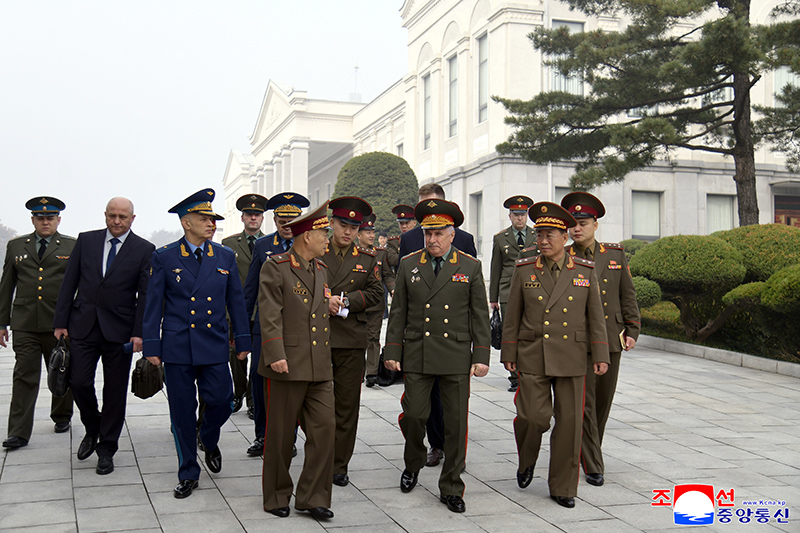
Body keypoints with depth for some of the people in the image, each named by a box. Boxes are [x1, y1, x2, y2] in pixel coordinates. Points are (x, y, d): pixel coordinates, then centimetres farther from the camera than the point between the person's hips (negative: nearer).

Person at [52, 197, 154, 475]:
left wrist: (139, 333, -11)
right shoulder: (86, 241, 6)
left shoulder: (144, 249, -1)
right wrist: (60, 322, 2)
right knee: (79, 382, -1)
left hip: (119, 331, -2)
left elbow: (145, 295, -3)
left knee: (115, 391, 5)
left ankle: (107, 449, 18)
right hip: (83, 326, 2)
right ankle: (92, 429, 28)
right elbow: (69, 284, 7)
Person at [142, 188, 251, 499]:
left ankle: (209, 441, 33)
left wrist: (243, 340, 7)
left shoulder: (225, 257, 7)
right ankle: (188, 473, 19)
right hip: (177, 348, -1)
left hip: (215, 346, 2)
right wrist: (151, 347, -3)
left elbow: (236, 301, 10)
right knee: (182, 411, 4)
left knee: (221, 401, -1)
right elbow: (153, 305, 1)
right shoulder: (164, 258, 1)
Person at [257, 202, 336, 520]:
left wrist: (329, 306, 6)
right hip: (286, 366, -6)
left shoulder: (321, 269, 16)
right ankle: (277, 497, 21)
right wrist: (276, 356, -20)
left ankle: (313, 497, 13)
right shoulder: (275, 267, -6)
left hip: (319, 368, 6)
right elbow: (270, 316, -12)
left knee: (324, 428, 1)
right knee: (280, 435, 5)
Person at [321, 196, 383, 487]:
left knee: (347, 404, 4)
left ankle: (339, 465, 15)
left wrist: (347, 300, -10)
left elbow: (375, 293, 4)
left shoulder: (368, 259, 11)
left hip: (352, 341, 1)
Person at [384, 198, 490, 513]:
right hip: (416, 356, 1)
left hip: (456, 357, -1)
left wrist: (481, 357, -2)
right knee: (413, 415, 1)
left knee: (456, 423, 2)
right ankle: (413, 465, 31)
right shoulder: (409, 265, 6)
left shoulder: (470, 267, 3)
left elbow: (480, 316, 3)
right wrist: (392, 352, 3)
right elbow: (398, 312, 8)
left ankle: (451, 488, 16)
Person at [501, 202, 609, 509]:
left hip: (571, 358, 1)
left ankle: (562, 487, 16)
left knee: (569, 421, 2)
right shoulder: (524, 270, 2)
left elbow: (595, 317, 5)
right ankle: (527, 461, 25)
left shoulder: (585, 271, 3)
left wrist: (600, 355, 1)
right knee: (534, 416, -8)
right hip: (533, 357, -1)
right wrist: (508, 354, 4)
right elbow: (512, 316, 6)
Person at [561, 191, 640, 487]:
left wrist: (631, 330, 6)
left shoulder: (615, 255, 8)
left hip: (610, 340, 4)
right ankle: (593, 465, 5)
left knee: (604, 401, 13)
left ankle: (591, 450, 33)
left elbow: (627, 295, 12)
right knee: (584, 404, -3)